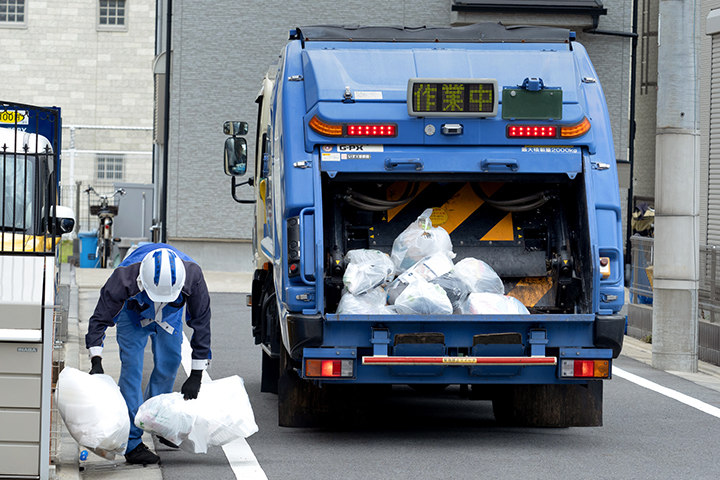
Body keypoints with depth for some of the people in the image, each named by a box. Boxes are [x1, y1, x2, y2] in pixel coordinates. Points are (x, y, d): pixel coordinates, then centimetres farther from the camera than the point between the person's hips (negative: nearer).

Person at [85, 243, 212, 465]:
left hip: (170, 315, 2)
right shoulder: (124, 278, -43)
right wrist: (96, 362, -39)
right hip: (133, 312, -2)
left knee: (169, 365, 4)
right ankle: (132, 444, -12)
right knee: (131, 368, -12)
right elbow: (100, 318, -29)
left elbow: (202, 323, -26)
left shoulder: (193, 276, -39)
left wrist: (196, 375, -23)